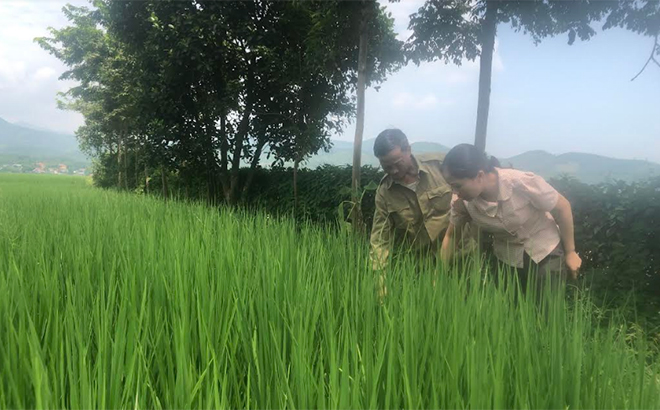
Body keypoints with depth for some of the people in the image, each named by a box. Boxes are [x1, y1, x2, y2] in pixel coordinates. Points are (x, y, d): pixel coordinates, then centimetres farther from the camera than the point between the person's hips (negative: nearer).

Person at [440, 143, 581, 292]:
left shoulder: (522, 183, -32)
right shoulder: (462, 202, -21)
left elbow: (562, 207, -16)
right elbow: (450, 236, -3)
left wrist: (570, 253, -8)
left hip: (546, 251, -3)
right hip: (507, 258, 3)